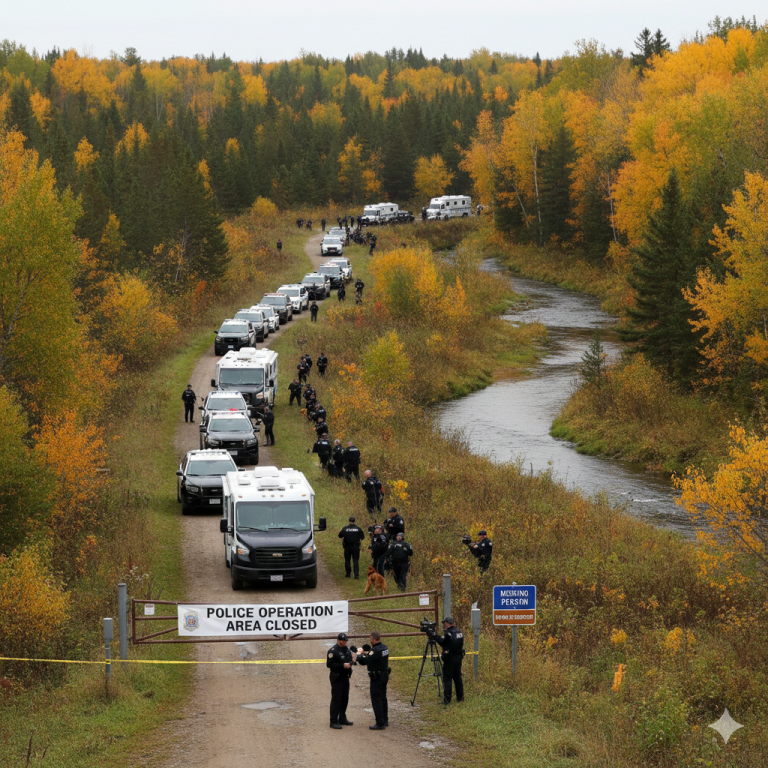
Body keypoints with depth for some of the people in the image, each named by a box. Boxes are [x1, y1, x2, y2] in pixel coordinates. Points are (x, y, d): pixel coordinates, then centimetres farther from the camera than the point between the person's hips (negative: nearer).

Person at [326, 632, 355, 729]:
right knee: (336, 700, -6)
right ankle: (333, 722, -4)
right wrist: (342, 665, -22)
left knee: (344, 699, 14)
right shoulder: (333, 651, -13)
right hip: (337, 678, -8)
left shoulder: (347, 650, 11)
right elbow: (329, 664, -18)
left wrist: (352, 661, -1)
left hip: (345, 677, 8)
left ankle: (342, 718, 27)